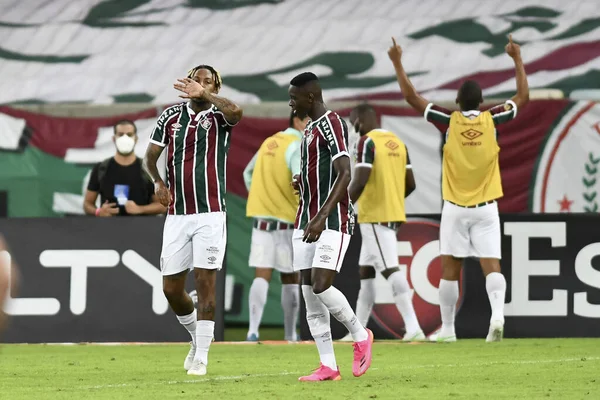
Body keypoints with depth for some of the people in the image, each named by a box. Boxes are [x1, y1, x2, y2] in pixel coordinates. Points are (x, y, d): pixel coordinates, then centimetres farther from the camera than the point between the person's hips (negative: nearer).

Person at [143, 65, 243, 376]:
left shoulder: (218, 116, -1)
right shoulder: (172, 116, 9)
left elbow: (235, 112, -26)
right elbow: (151, 155, 15)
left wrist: (203, 94, -27)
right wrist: (157, 181, -2)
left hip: (210, 213, -4)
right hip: (177, 214, 4)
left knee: (205, 282, -8)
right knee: (171, 288, 4)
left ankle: (201, 358, -3)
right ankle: (197, 337, 29)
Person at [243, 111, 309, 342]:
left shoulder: (270, 142, 14)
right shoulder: (296, 146, -10)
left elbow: (248, 173, 25)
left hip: (262, 218, 5)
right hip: (286, 221, -5)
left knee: (262, 276, -2)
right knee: (290, 279, 7)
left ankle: (253, 329, -16)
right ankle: (290, 334, 14)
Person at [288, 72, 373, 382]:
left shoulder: (332, 124, -12)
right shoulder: (309, 129, 18)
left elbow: (344, 174, -20)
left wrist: (321, 217, -27)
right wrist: (301, 183, 10)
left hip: (332, 220, -9)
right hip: (306, 222, 9)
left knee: (321, 286, -18)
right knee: (309, 293, 1)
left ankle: (361, 336, 5)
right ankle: (328, 366, 2)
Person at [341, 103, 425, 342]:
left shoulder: (367, 142, -12)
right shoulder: (397, 142, 13)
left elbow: (359, 181, -20)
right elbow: (410, 184, 14)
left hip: (374, 216, -9)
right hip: (394, 213, 9)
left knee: (390, 269, -12)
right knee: (365, 271, 15)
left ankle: (413, 327, -20)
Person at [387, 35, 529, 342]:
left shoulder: (449, 122, -7)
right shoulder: (492, 121, -4)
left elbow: (411, 97, -2)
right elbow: (523, 96, 11)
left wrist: (397, 62, 6)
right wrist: (517, 59, 19)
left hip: (455, 209, -1)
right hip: (486, 208, 1)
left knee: (450, 269, 7)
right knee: (491, 265, -5)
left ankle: (447, 328, 12)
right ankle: (497, 314, -28)